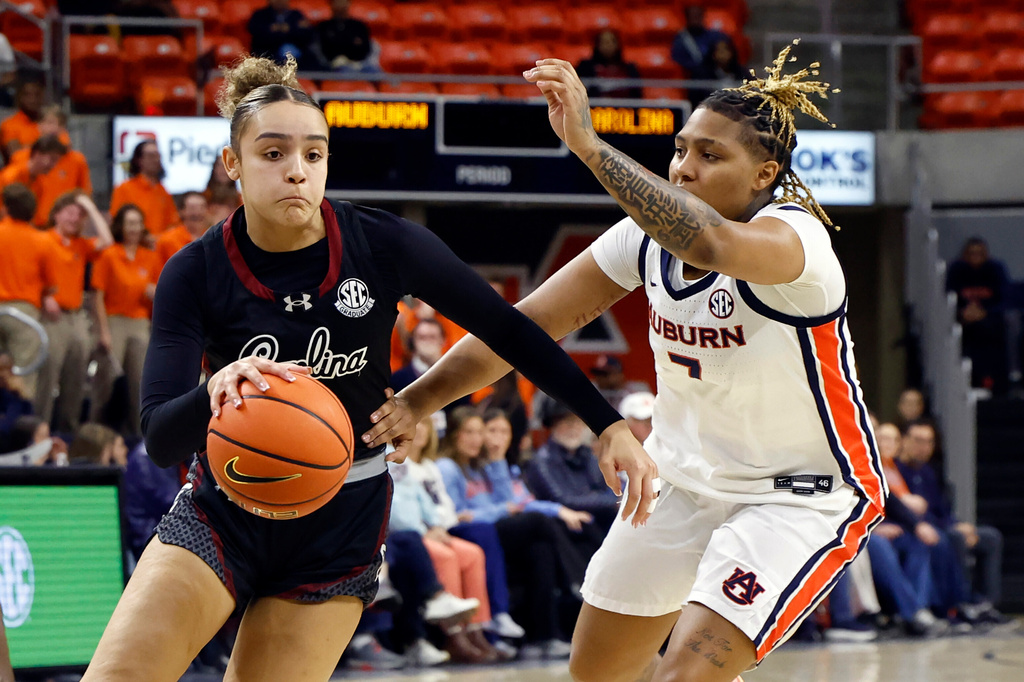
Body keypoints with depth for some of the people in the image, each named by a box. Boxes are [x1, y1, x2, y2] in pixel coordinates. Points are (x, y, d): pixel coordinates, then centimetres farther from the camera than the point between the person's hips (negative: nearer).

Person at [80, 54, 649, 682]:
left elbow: (509, 330, -3)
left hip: (341, 526, 0)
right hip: (223, 512, 0)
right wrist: (219, 391, -43)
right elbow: (160, 439, -21)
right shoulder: (197, 273, -13)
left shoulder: (384, 246, -12)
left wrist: (609, 423, -8)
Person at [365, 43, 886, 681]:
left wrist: (587, 142, -57)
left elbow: (708, 242, -51)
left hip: (806, 495, -8)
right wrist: (418, 398, -17)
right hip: (687, 478, 8)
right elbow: (527, 323, -6)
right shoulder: (652, 233, -7)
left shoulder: (794, 236, -27)